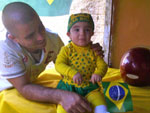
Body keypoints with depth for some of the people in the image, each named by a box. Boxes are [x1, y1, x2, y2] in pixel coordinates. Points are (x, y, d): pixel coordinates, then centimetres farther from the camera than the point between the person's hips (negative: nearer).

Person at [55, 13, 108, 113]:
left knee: (98, 97, -18)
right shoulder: (66, 50, -4)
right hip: (68, 86, -2)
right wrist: (73, 73, -31)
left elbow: (102, 65, 1)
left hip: (89, 86, 2)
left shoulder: (94, 51, 1)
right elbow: (59, 65, -14)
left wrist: (98, 73, -23)